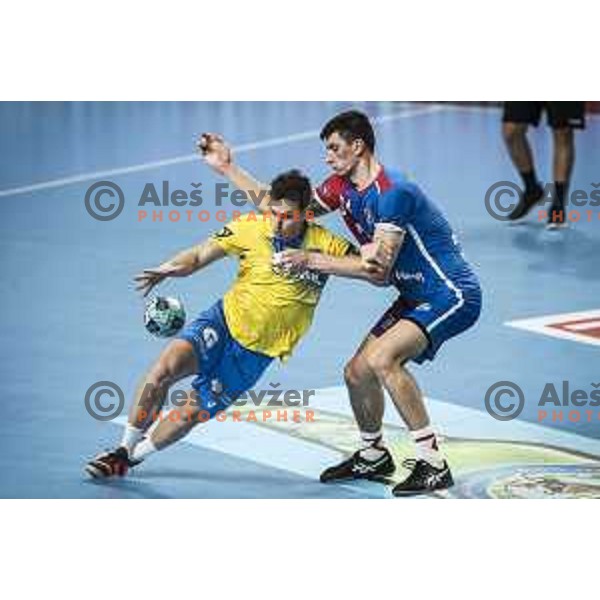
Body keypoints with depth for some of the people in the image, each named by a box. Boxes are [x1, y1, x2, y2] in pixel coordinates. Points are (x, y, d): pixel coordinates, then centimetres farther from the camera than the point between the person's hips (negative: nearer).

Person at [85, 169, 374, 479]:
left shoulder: (324, 245, -12)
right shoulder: (251, 227, -8)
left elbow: (374, 270, -18)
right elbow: (200, 255, -3)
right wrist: (170, 268, -26)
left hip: (256, 350, -1)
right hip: (225, 318, 1)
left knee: (191, 412, -3)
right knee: (166, 366, -25)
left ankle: (133, 456, 22)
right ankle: (123, 449, -8)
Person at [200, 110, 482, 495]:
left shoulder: (392, 192, -24)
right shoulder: (342, 188, 5)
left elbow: (379, 267, -27)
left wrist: (312, 261, -21)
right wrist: (228, 168, 12)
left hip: (452, 295, -10)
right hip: (418, 297, 10)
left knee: (382, 359, -27)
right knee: (357, 372, 7)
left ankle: (433, 465, -21)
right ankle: (373, 457, 31)